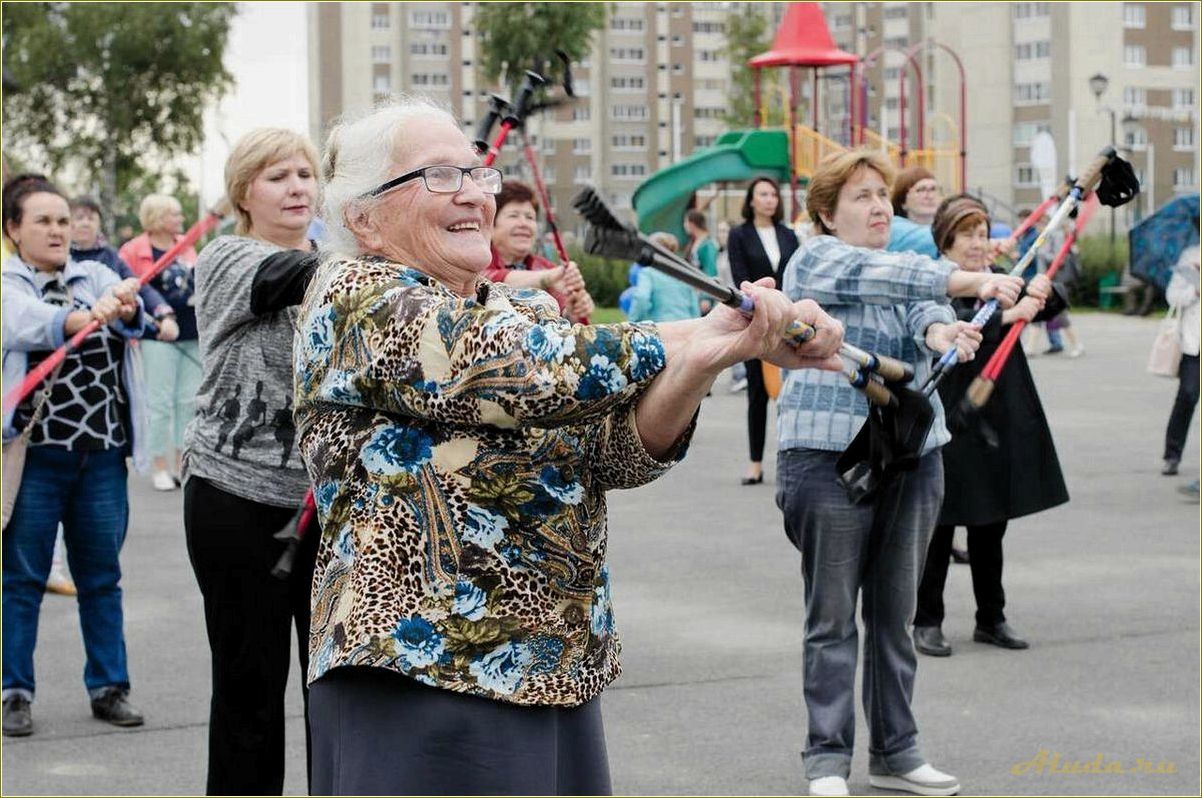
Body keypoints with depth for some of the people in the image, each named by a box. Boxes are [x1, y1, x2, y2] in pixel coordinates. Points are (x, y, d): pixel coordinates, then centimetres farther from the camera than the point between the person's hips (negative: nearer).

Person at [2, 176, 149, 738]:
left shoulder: (97, 277, 9)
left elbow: (131, 319, -11)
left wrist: (126, 309, -36)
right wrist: (85, 317, -43)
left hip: (103, 454, 3)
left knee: (102, 576, 10)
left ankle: (109, 688, 18)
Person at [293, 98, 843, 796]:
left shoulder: (525, 309, 15)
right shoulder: (356, 297, -7)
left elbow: (618, 448, -2)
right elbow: (524, 372, -20)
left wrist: (709, 356, -20)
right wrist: (697, 338, -13)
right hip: (421, 683, -7)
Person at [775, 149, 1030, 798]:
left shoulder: (905, 270, 17)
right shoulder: (816, 259, -2)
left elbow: (922, 309, -5)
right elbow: (886, 276, -20)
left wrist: (941, 331, -28)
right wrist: (974, 281, -28)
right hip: (830, 457, -6)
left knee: (896, 612, 10)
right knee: (833, 615, -3)